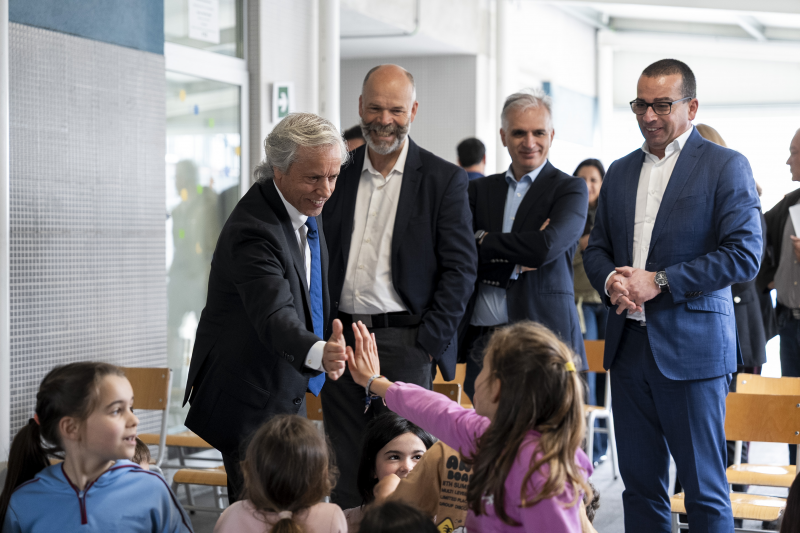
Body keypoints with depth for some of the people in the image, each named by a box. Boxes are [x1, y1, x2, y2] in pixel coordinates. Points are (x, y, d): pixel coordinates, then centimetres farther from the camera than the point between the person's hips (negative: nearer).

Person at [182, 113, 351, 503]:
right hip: (248, 401, -9)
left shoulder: (307, 207, 2)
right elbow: (273, 315, -42)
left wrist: (328, 353, 16)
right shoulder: (253, 229, -28)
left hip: (285, 391, 9)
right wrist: (318, 353, -59)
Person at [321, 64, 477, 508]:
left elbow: (460, 269, -3)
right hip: (341, 340, 4)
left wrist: (429, 343, -9)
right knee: (345, 472, 6)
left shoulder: (443, 180, -1)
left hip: (404, 341, -3)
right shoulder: (339, 174, 10)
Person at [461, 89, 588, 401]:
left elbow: (545, 247, -15)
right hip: (482, 340, 4)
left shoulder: (571, 190, 3)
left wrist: (484, 241, -1)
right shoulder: (479, 190, 15)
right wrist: (514, 262, -10)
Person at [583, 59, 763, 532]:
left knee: (705, 491, 0)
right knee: (640, 483, 10)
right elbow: (597, 248, 19)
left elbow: (745, 254, -12)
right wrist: (610, 279, -5)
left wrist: (659, 281, -16)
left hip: (691, 347, -5)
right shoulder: (621, 172, 15)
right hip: (629, 345, 6)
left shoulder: (726, 166, -3)